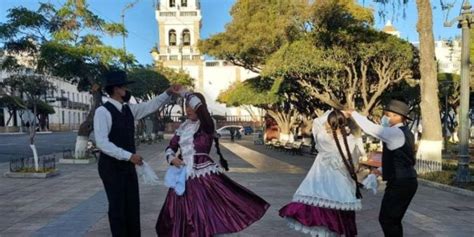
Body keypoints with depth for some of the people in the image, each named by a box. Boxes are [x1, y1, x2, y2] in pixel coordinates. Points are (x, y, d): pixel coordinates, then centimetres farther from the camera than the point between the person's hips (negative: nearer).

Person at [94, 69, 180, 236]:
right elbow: (102, 143, -23)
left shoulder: (129, 109, 7)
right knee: (118, 207, 2)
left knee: (133, 206, 12)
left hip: (128, 166, 7)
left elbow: (151, 106, 15)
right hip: (111, 167, -7)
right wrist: (129, 156, -25)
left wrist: (168, 93, 1)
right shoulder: (103, 111, -16)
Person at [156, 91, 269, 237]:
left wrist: (185, 94, -14)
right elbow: (170, 148, 16)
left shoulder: (207, 125, -6)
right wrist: (172, 158, -4)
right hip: (184, 177, 6)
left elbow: (199, 106, -25)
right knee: (183, 216, 11)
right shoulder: (183, 127, 11)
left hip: (204, 175, -6)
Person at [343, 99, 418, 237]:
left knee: (386, 219, -2)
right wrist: (382, 170, 18)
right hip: (406, 181, 10)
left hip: (399, 183, -10)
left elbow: (370, 128, -24)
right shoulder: (404, 132, 14)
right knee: (393, 220, 16)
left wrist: (352, 113, -14)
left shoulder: (395, 132, -17)